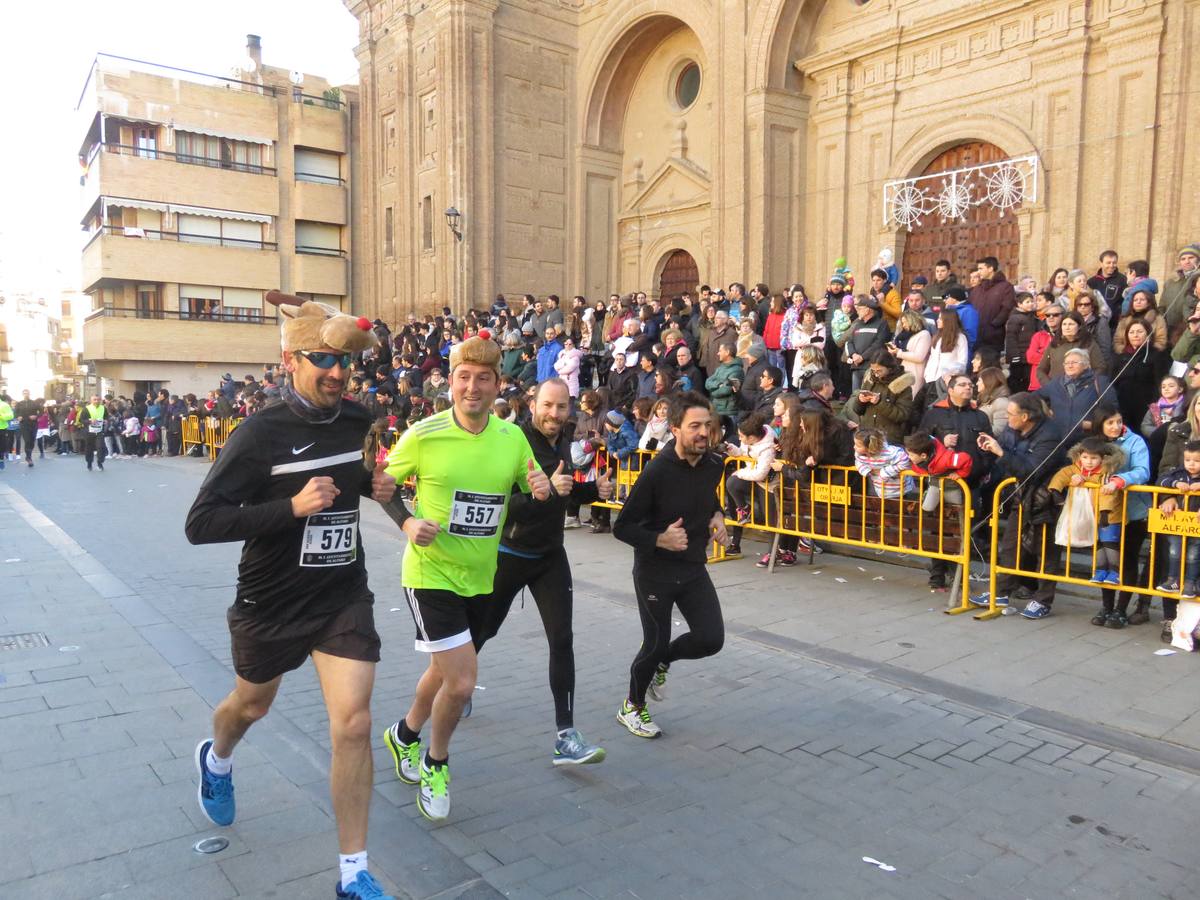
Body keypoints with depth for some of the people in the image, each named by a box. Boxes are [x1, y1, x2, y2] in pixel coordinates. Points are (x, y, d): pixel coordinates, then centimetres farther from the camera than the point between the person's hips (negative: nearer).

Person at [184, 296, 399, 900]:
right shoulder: (260, 434, -18)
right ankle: (217, 761, 62)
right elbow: (201, 523, -21)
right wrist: (292, 506, -31)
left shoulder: (358, 422, -3)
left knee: (353, 724, -6)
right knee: (251, 706, 24)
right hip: (272, 601, -2)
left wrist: (376, 486, -2)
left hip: (344, 597, 2)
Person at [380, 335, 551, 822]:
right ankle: (436, 763, 20)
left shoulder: (513, 437, -3)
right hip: (431, 573, -5)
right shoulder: (423, 435, -14)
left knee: (445, 671, 21)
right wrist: (408, 523, -17)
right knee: (462, 682, -10)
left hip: (479, 577, 5)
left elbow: (533, 495, 10)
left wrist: (541, 491, -14)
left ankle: (406, 734, 51)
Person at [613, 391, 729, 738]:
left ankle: (662, 662, 31)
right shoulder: (657, 472, -23)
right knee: (655, 644, 3)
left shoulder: (714, 465, -4)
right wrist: (660, 539, -31)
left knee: (711, 639, -2)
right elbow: (622, 527, -17)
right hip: (654, 571, -5)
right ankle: (632, 707, 32)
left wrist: (717, 516, 0)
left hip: (694, 569, 5)